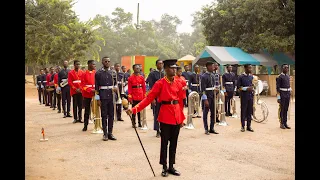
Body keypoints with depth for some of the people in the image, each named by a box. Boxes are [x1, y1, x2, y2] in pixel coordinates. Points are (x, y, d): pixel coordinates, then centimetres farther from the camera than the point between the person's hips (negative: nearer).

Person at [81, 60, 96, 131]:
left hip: (95, 95, 1)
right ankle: (85, 126, 18)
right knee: (87, 111, 8)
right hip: (87, 95, -1)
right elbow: (83, 85, -5)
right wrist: (90, 90, -18)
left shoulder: (96, 73, 4)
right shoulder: (84, 74, -1)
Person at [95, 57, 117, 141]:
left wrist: (115, 87, -10)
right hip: (103, 97, -3)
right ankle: (105, 134, 10)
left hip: (112, 96, 3)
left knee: (111, 115, 6)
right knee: (104, 115, 3)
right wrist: (98, 99, -5)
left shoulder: (113, 72, 7)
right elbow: (96, 87, 0)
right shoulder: (98, 73, 0)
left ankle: (110, 133, 15)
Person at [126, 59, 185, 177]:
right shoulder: (160, 83, -7)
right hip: (165, 116, -4)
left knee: (174, 143, 11)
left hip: (177, 117, 5)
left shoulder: (178, 83, 6)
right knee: (164, 143, 5)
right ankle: (164, 167, 18)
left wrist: (182, 118, 10)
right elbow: (148, 98, -11)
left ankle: (171, 167, 23)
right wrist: (134, 109, -21)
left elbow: (180, 101, 11)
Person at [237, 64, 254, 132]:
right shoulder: (241, 77, -5)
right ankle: (243, 126, 11)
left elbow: (253, 85, 19)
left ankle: (249, 126, 16)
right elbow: (238, 87, -7)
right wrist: (246, 88, -17)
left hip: (250, 96, 4)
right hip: (244, 96, -4)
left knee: (250, 111, 7)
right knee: (243, 111, 2)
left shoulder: (251, 76, 9)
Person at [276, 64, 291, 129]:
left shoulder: (288, 76, 13)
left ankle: (285, 123, 16)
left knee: (286, 109, 9)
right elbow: (278, 87, -11)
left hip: (288, 94, 6)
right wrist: (278, 97, -14)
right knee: (282, 109, 0)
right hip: (282, 94, -6)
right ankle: (281, 123, 7)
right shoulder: (280, 77, -8)